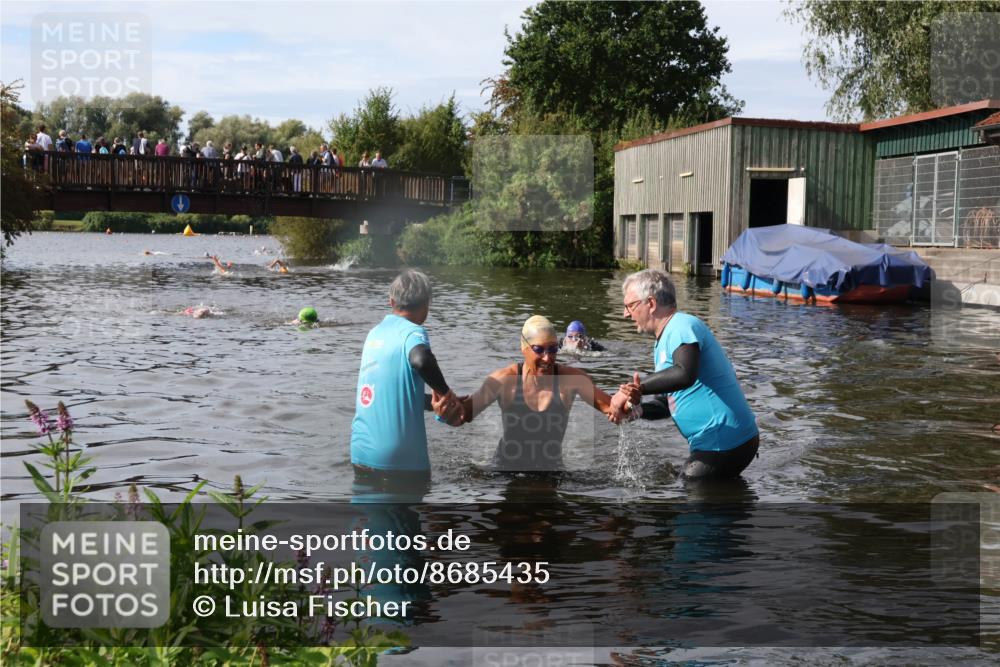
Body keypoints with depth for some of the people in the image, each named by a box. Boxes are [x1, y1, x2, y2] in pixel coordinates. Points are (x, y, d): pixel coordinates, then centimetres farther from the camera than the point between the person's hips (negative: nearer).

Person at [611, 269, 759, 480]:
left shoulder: (682, 327, -17)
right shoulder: (663, 343, 16)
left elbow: (684, 375, -37)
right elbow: (669, 402, 15)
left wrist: (638, 388, -28)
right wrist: (638, 407, -4)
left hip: (724, 444, -10)